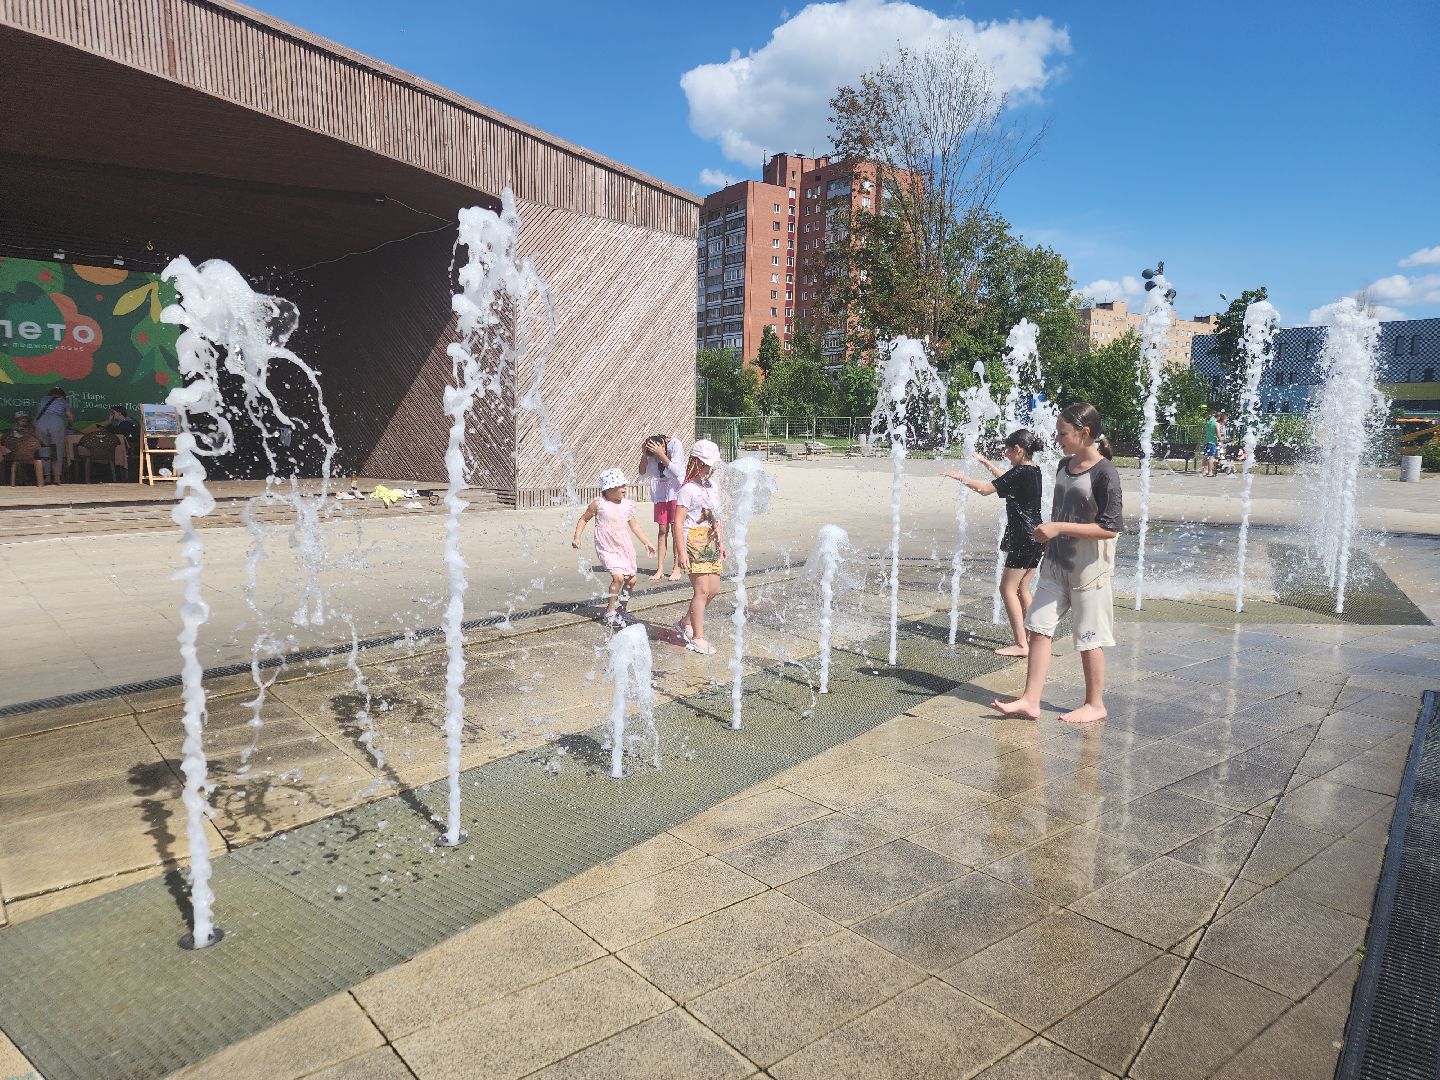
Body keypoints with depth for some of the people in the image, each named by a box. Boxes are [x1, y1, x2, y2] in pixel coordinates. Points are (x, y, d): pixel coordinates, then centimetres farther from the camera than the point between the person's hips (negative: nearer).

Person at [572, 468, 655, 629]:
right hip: (607, 548, -6)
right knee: (618, 577, -22)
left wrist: (646, 542, 16)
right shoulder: (598, 504, -9)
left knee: (631, 579, 7)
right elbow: (584, 519, 5)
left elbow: (634, 525, 16)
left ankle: (621, 609, 30)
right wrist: (576, 537, -6)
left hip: (625, 547, 6)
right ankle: (610, 612, -6)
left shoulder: (627, 504, 4)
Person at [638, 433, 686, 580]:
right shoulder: (651, 452, -3)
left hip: (676, 492, -4)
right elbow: (643, 473, -2)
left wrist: (661, 454, -27)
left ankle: (677, 568, 2)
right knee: (662, 530, 3)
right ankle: (660, 569, 4)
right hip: (660, 494, 4)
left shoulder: (675, 445, -15)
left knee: (675, 529, -4)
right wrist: (644, 456, -16)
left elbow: (676, 471, -21)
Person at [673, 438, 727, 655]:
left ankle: (686, 622, 27)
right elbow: (678, 521, -14)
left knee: (714, 590, 8)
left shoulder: (711, 487, 15)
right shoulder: (688, 489, -10)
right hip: (694, 542, -8)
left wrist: (721, 542, 20)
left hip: (710, 544, 8)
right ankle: (697, 638, 1)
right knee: (702, 590, -9)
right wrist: (681, 552, -19)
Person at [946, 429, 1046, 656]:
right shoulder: (1033, 471, 11)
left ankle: (1021, 644, -5)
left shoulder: (1020, 473, -16)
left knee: (1008, 588, -5)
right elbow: (1005, 478, 30)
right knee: (1021, 590, 15)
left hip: (1023, 539, -9)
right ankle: (1032, 638, 19)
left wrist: (960, 477, -3)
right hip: (1036, 537, 9)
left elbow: (985, 489, -15)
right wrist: (985, 462, 34)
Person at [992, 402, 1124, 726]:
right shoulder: (1064, 466, 8)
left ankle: (1095, 704, 22)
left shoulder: (1104, 473, -16)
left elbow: (1109, 528, -21)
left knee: (1089, 638, 5)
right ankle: (1030, 701, 9)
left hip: (1088, 569, -7)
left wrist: (1059, 528, -23)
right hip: (1056, 564, 8)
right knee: (1039, 628, 4)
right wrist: (1048, 535, 12)